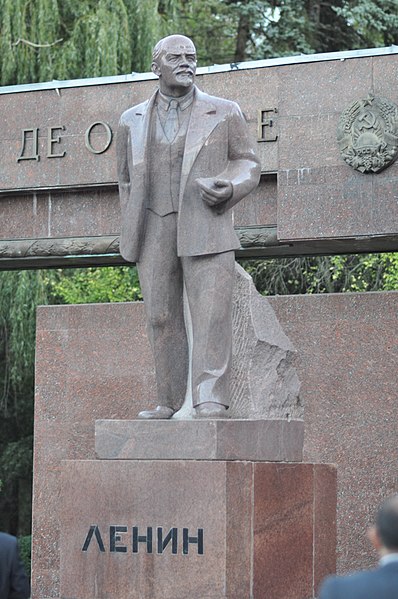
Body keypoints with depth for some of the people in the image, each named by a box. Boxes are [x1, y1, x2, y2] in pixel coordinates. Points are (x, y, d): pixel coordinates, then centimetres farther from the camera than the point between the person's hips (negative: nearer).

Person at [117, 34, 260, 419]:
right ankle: (169, 403, 7)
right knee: (161, 318, 1)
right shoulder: (132, 121, 13)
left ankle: (210, 402, -19)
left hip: (205, 227, -3)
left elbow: (247, 163, 10)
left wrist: (229, 188, -12)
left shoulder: (224, 113, 6)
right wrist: (133, 235, 15)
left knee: (211, 314, -13)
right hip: (154, 232, 3)